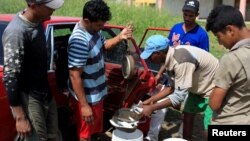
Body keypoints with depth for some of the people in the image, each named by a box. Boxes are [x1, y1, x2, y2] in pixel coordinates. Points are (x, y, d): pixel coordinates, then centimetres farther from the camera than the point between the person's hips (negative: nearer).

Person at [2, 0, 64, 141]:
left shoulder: (38, 22, 1)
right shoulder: (16, 32, -26)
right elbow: (10, 78, -24)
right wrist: (20, 117, -21)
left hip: (45, 93, 8)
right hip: (29, 98, -8)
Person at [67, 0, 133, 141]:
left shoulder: (94, 29, -3)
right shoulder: (79, 40, -30)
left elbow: (103, 45, 18)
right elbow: (75, 75, -28)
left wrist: (120, 37, -1)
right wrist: (84, 105, -25)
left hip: (97, 91, 9)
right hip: (88, 95, -9)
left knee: (93, 127, 26)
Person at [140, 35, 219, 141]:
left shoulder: (181, 60, -35)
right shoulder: (170, 57, -7)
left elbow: (179, 95, -32)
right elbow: (173, 86, 4)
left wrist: (151, 107, -27)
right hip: (199, 86, 9)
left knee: (209, 128, -8)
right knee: (188, 113, 16)